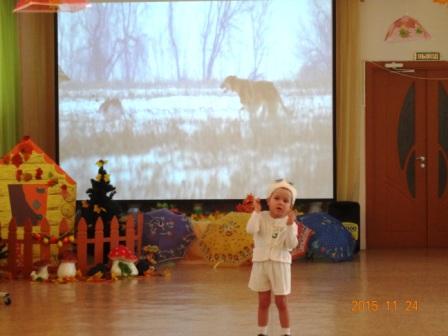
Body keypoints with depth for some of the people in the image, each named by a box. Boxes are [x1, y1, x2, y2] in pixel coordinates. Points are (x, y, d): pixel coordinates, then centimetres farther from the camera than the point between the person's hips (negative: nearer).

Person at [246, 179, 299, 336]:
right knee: (263, 302, 11)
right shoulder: (262, 217, -4)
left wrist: (290, 225, -26)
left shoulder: (290, 222, -6)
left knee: (281, 303, 4)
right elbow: (251, 230, -22)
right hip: (261, 263, 1)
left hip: (280, 264, -1)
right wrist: (256, 212, -22)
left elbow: (291, 244, -17)